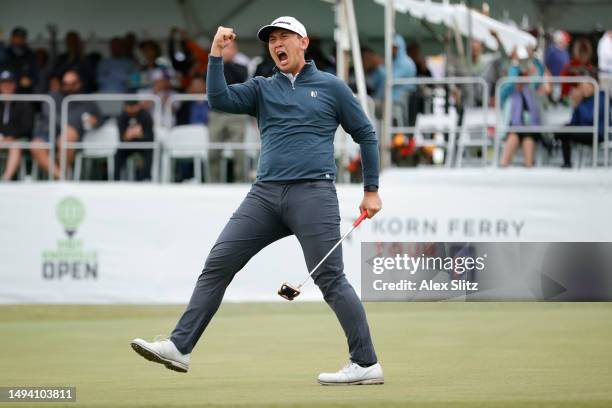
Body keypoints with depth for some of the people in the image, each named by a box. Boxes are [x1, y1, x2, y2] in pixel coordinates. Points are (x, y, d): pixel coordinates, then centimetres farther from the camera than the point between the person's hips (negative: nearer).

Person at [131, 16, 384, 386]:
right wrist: (217, 54, -8)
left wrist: (372, 190, 8)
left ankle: (367, 364, -4)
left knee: (331, 279, -9)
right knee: (217, 264, -3)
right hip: (265, 194, 4)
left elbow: (366, 135, 11)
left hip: (313, 193, -4)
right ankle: (180, 348, -2)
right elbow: (220, 99, 0)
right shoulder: (262, 89, 17)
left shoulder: (331, 87, 8)